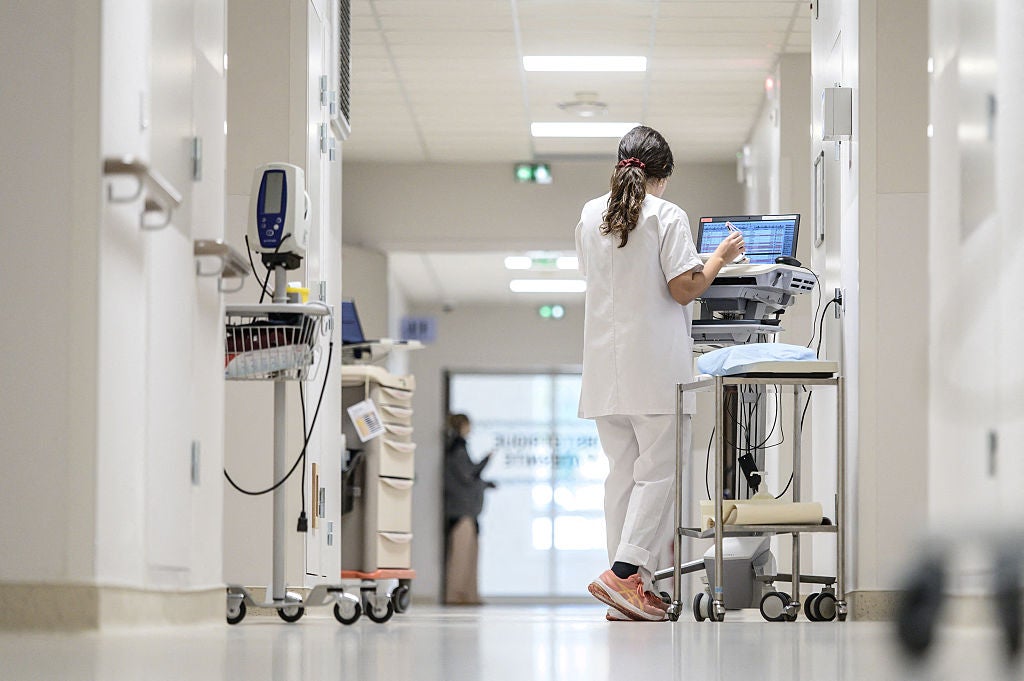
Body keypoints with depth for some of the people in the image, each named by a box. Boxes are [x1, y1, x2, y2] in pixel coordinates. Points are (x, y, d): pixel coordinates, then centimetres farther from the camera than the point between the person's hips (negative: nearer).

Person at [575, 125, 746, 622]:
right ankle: (624, 572, -16)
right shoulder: (667, 216, -8)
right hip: (654, 366, -6)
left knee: (621, 472, 8)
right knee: (659, 470, -3)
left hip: (605, 366, 6)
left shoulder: (590, 215, 11)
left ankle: (626, 596, 7)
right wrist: (720, 257, 4)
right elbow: (684, 289, -11)